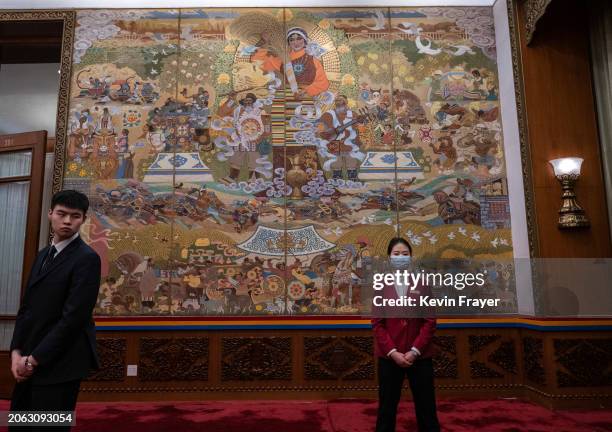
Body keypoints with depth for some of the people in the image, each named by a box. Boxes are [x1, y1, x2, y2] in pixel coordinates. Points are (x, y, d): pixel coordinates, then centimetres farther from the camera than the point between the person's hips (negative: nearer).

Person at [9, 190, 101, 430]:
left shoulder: (87, 258, -13)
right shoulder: (43, 255, 13)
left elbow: (74, 316, -19)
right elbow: (27, 307, 10)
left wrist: (33, 358, -13)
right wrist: (17, 352, -1)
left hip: (60, 363, -7)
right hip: (30, 362, 7)